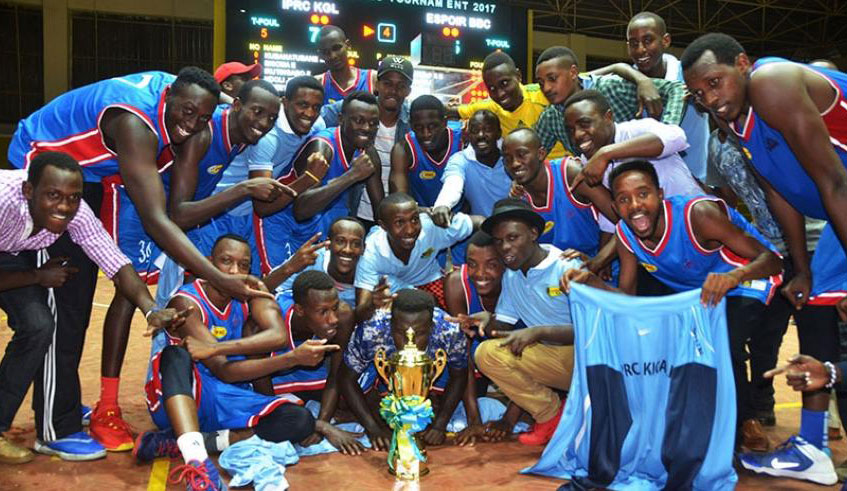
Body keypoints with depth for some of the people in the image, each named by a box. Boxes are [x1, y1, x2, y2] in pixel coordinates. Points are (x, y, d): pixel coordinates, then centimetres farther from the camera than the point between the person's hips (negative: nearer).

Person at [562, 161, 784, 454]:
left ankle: (744, 421, 1)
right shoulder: (625, 234, -15)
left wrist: (733, 276, -53)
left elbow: (771, 261, -32)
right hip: (691, 290, 6)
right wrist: (591, 281, -29)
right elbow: (627, 296, -10)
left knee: (725, 347, -29)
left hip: (745, 284, -6)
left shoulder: (696, 214, -33)